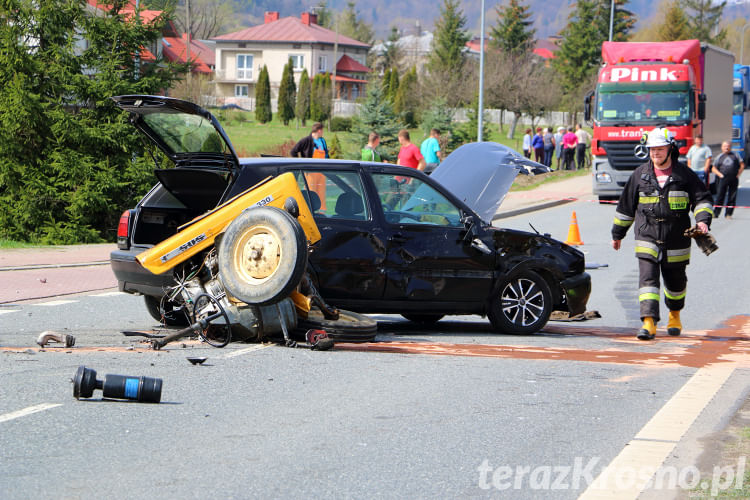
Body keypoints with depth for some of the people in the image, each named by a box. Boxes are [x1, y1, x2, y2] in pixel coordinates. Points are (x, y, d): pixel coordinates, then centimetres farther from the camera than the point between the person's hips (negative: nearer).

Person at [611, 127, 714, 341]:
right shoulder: (640, 175, 4)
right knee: (648, 278, -17)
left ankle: (674, 316, 41)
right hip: (647, 239, 0)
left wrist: (703, 220, -17)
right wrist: (617, 233, 17)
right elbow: (626, 206, 12)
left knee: (675, 281, 15)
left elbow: (703, 199, 3)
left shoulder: (685, 174, 0)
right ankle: (649, 323, -23)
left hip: (676, 241, 0)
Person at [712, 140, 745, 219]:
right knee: (720, 196, -4)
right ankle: (716, 213, -2)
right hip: (723, 179, -1)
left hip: (734, 179, 1)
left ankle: (728, 214, 8)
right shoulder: (720, 157, 11)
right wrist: (720, 174, -3)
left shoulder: (735, 155, 11)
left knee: (732, 198, 1)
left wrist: (738, 174, 2)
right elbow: (714, 169, 12)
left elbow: (742, 165, 13)